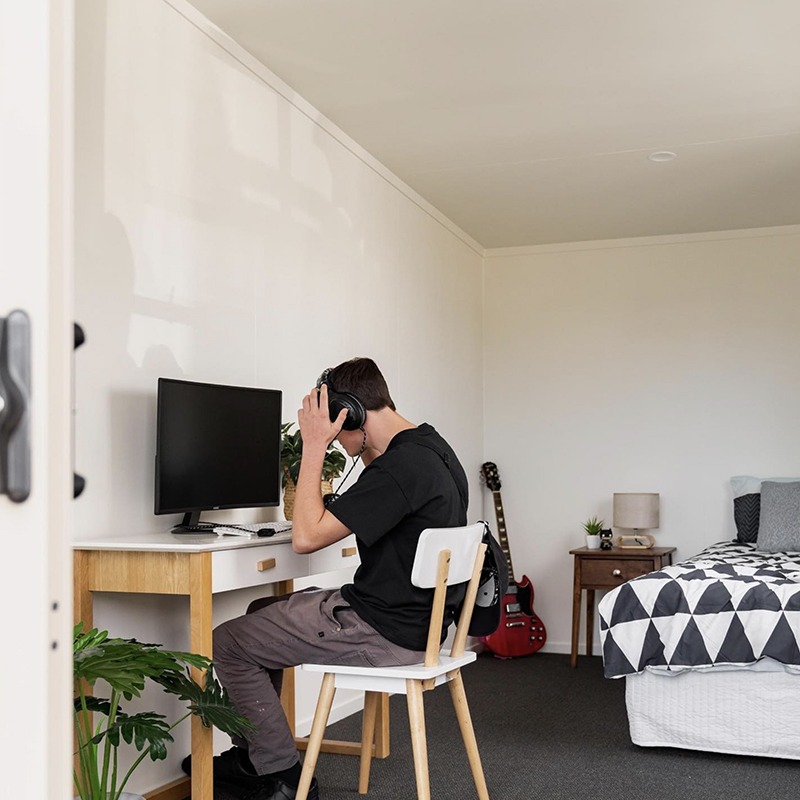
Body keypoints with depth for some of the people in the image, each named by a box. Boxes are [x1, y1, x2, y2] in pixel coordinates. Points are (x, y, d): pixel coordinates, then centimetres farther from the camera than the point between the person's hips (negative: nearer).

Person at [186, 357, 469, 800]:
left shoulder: (401, 466, -24)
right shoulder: (433, 447, 8)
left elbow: (307, 536, -24)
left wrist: (314, 446, -18)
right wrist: (369, 454, 12)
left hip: (386, 633, -10)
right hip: (417, 619, 10)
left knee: (228, 644, 0)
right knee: (262, 613, 24)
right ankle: (250, 758, 32)